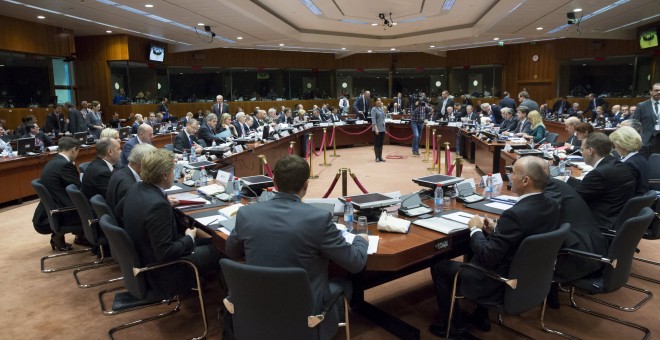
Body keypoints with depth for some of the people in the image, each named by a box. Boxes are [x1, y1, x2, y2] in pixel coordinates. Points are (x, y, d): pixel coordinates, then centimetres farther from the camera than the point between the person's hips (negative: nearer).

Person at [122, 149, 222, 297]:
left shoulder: (136, 189, -6)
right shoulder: (158, 205, -34)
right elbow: (165, 253, -31)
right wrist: (189, 238, -14)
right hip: (161, 272, -9)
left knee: (207, 241, 18)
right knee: (217, 249, 5)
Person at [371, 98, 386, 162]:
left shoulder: (381, 109, 13)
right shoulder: (374, 109, -8)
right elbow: (373, 119, -15)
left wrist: (384, 129, 17)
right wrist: (376, 128, -24)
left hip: (382, 129, 7)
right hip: (377, 129, -7)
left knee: (381, 143, 9)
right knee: (376, 143, -1)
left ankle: (380, 157, 15)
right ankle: (377, 157, 5)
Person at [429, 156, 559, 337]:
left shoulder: (515, 214, -31)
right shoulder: (552, 206, -4)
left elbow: (488, 257, -25)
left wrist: (476, 229, -11)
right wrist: (495, 230, 3)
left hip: (502, 285, -8)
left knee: (439, 266, 8)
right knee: (474, 252, 31)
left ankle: (456, 325, 21)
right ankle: (481, 317, 33)